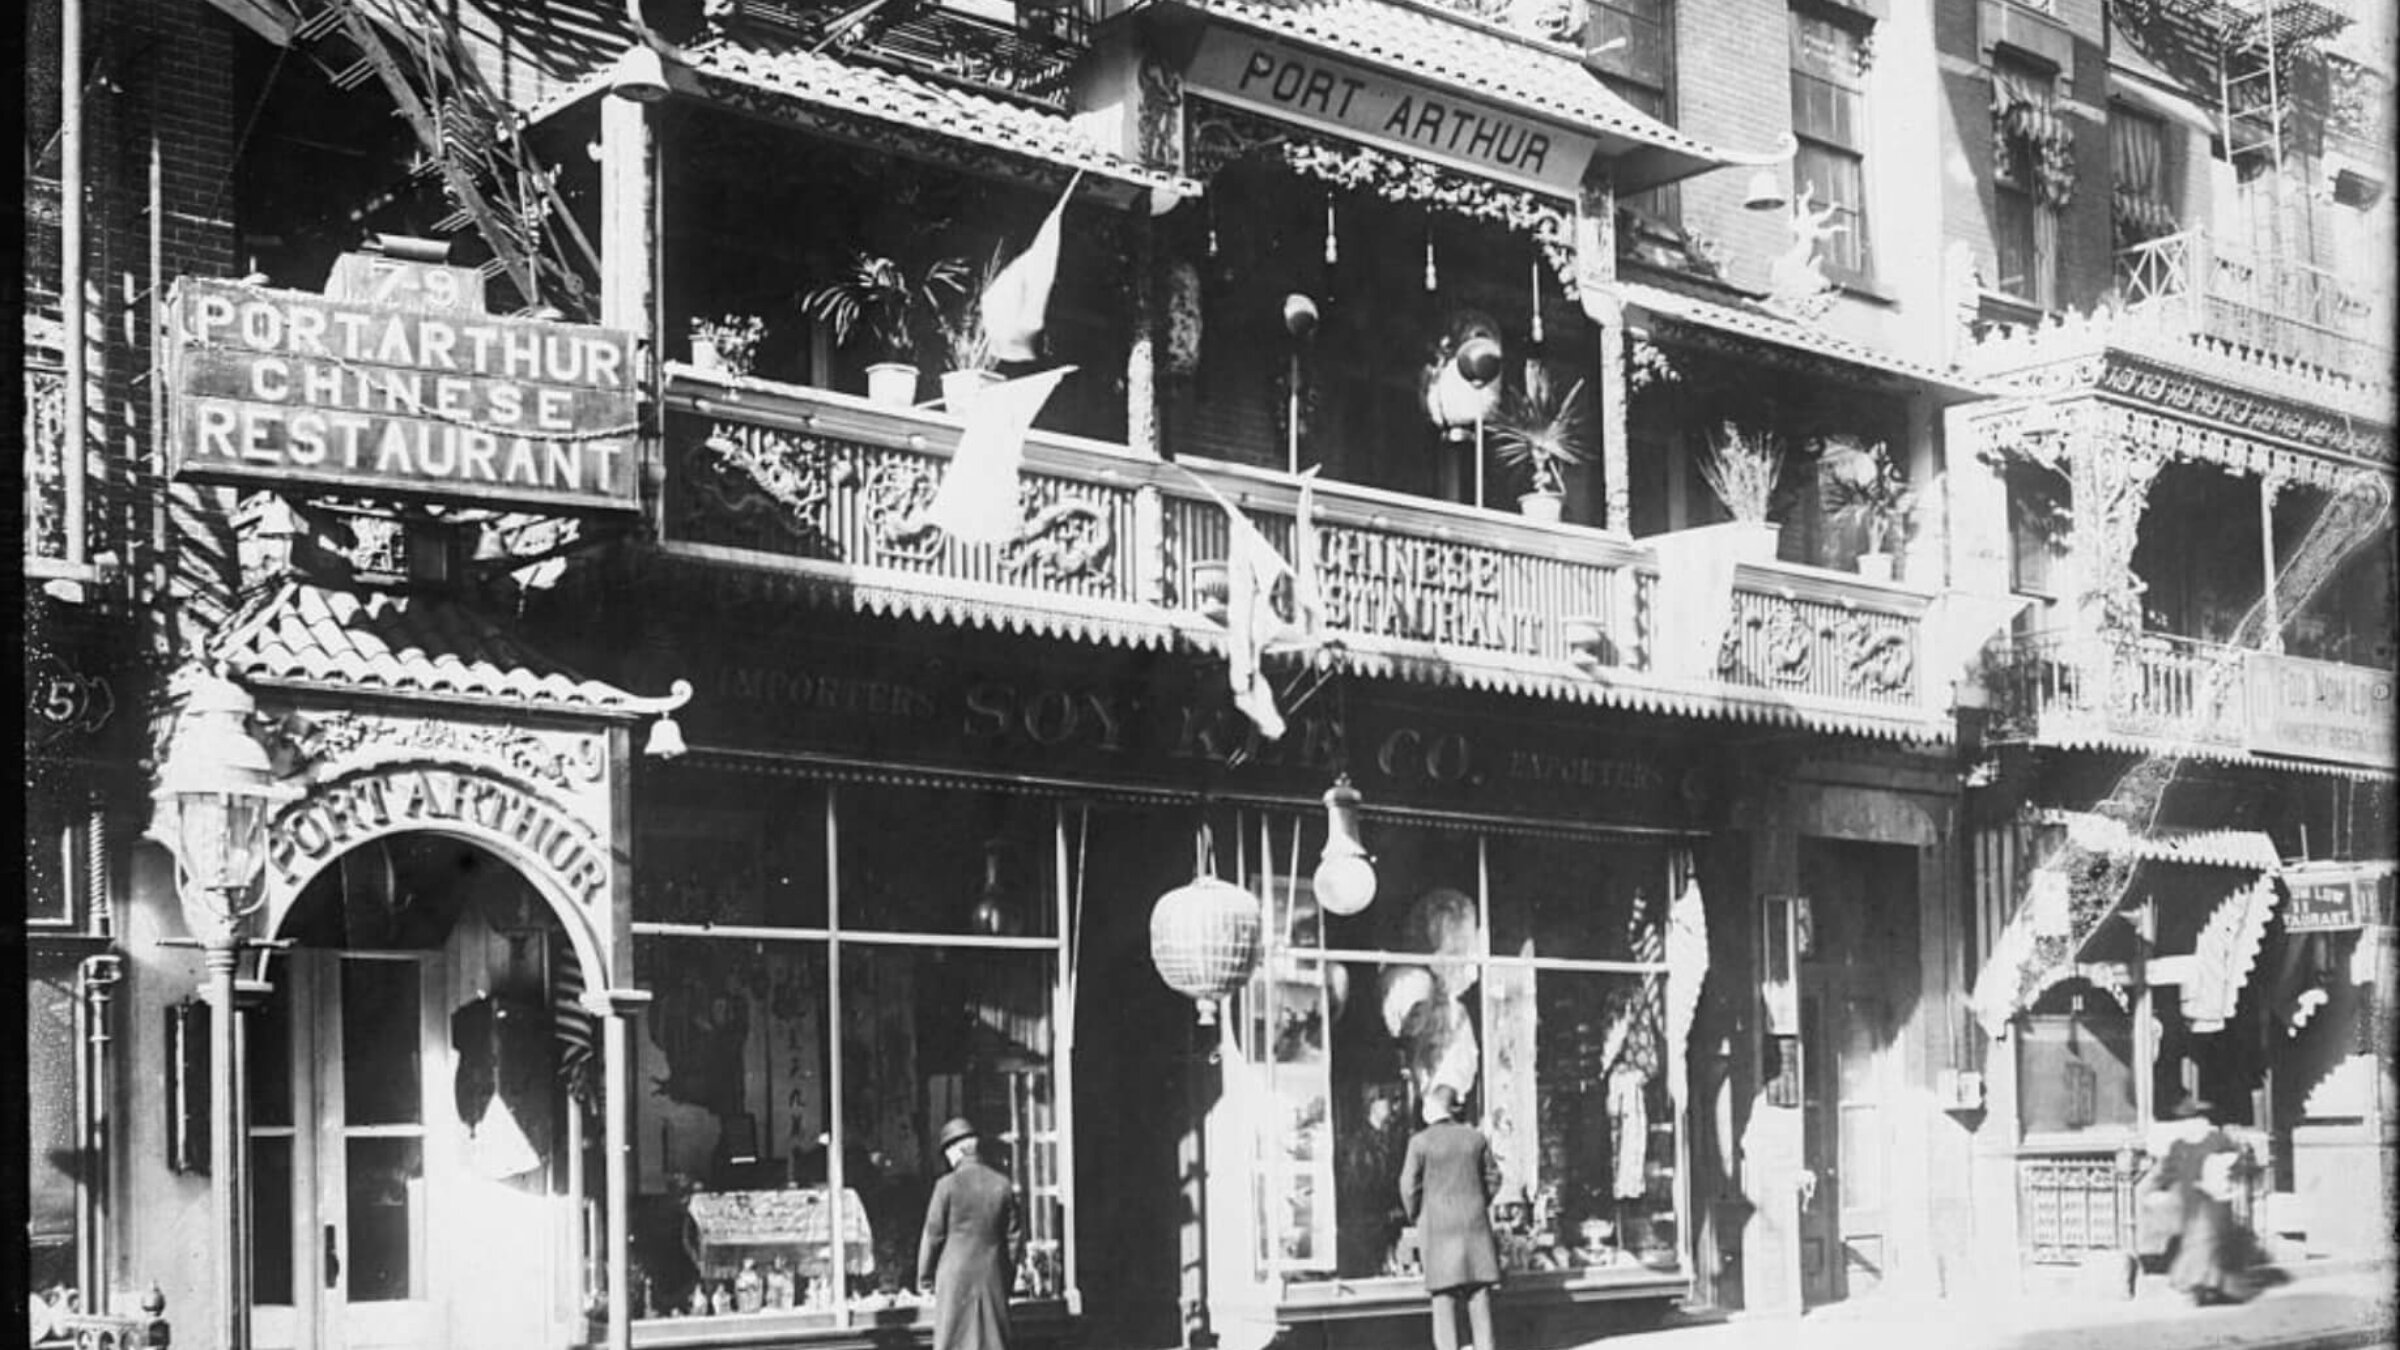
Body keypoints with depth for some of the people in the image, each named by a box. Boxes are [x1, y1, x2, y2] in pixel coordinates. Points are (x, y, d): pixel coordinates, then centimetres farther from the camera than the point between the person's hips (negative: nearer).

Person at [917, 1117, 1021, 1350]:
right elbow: (1014, 1235, 6)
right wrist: (1008, 1278, 15)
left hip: (956, 1274, -3)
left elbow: (933, 1235, -5)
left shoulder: (948, 1185, -10)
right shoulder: (1002, 1184, 2)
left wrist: (925, 1278, 6)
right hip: (993, 1277, 3)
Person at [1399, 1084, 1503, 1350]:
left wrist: (1415, 1218, 9)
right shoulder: (1476, 1138, 3)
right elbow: (1493, 1178, 9)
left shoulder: (1420, 1142, -8)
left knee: (1444, 1297, 1)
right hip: (1475, 1224, 3)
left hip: (1438, 1225, -3)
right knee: (1479, 1295, 7)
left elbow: (1409, 1186, -6)